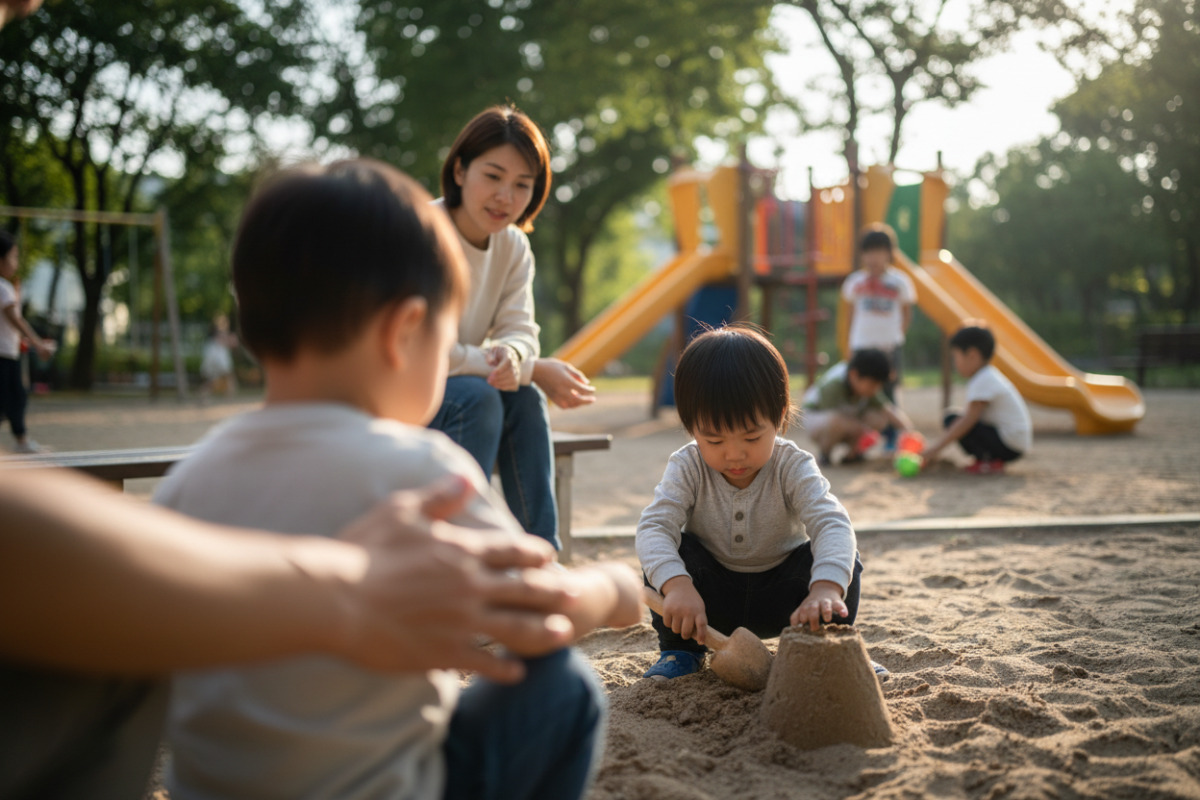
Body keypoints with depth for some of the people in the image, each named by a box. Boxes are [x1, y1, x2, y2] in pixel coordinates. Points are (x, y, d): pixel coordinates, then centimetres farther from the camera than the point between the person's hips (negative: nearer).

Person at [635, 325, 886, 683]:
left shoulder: (793, 467, -21)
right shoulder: (687, 467, -18)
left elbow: (832, 524, -35)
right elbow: (654, 526, -31)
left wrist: (825, 589, -57)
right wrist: (677, 585, -52)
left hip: (778, 596, 0)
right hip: (714, 599, 0)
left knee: (843, 560, -25)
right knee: (670, 553, -27)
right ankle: (679, 651, -6)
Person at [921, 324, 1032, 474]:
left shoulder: (983, 381, -15)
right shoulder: (991, 376, 17)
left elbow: (969, 419, -22)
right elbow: (970, 417, 19)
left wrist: (937, 446, -22)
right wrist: (937, 443, 16)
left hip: (1009, 444, -10)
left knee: (951, 420, -17)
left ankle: (986, 461, -13)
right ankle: (994, 459, 8)